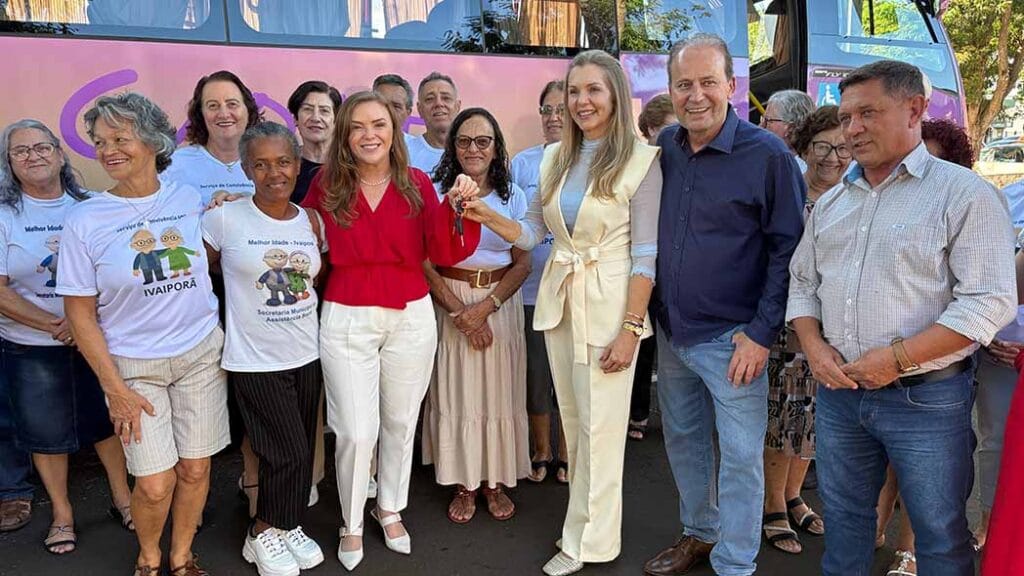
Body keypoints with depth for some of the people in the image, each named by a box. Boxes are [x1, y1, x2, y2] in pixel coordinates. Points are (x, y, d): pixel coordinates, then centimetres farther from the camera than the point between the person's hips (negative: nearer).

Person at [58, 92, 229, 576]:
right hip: (133, 366, -2)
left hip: (201, 354, 2)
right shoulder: (84, 220, -8)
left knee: (195, 469, 9)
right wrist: (114, 388, -7)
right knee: (155, 484, -1)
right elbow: (81, 313, -4)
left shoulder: (191, 199, -2)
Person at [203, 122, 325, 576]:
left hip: (307, 355, 5)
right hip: (255, 360, -4)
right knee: (288, 453, -3)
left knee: (303, 452, 13)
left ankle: (287, 525, 35)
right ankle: (263, 533, 22)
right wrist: (215, 327, -3)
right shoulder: (225, 219, -11)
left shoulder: (310, 221, 3)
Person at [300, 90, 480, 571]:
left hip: (411, 318, 2)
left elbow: (444, 255, -7)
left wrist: (456, 206, -20)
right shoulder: (326, 185, -3)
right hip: (346, 321, -2)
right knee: (355, 432, 0)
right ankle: (352, 524, 26)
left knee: (400, 423, 16)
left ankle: (390, 509, 39)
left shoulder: (418, 184, -1)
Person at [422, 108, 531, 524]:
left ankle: (495, 481, 21)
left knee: (499, 391, 5)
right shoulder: (438, 192, -2)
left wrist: (486, 307, -12)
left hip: (500, 301, 2)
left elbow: (523, 262, 1)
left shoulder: (512, 196, 3)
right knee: (454, 392, 2)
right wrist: (460, 310, -13)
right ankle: (463, 484, 17)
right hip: (449, 299, -1)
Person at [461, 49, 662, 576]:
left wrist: (631, 328, -15)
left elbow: (646, 254, -11)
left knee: (599, 427, 2)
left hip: (609, 304, -6)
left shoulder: (639, 160, -9)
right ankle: (585, 522, 31)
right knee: (572, 421, 15)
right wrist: (489, 218, -10)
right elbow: (531, 233, 9)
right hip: (558, 299, 6)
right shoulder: (554, 158, 8)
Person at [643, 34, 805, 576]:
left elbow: (787, 248, -10)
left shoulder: (768, 154, -12)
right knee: (683, 440, 19)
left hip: (731, 339, -5)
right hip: (670, 330, 6)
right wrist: (648, 313, 9)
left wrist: (762, 332, -14)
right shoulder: (665, 145, 3)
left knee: (740, 457, 5)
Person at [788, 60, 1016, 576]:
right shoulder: (831, 203, 11)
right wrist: (814, 345, -4)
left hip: (926, 398, -5)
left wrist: (897, 357, -19)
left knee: (940, 534, 9)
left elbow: (988, 301, -15)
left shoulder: (963, 194, -8)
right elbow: (803, 281, 14)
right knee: (843, 516, 19)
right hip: (838, 392, 5)